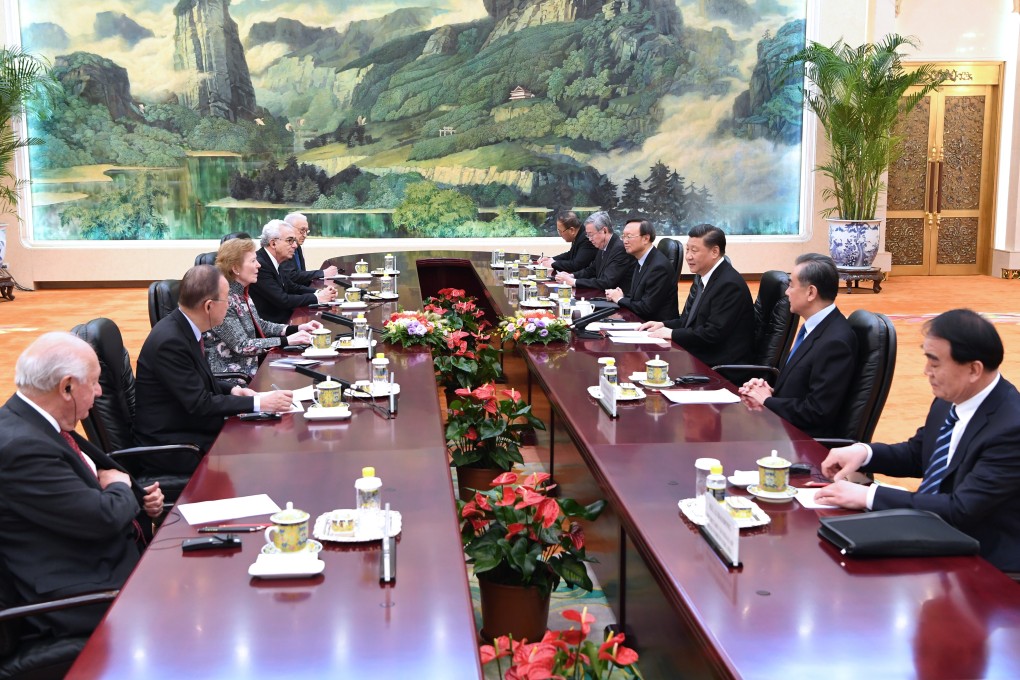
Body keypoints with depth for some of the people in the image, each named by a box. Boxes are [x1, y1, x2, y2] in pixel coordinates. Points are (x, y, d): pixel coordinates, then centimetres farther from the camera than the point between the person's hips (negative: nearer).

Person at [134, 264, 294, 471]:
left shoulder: (182, 326, 2)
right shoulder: (169, 341, -24)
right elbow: (200, 405, -23)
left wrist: (232, 390, -1)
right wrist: (259, 403, -20)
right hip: (168, 446, -9)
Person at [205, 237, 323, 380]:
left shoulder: (241, 292, 8)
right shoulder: (223, 299, -20)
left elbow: (259, 325, 17)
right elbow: (242, 346, -22)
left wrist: (297, 329, 5)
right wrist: (286, 341, -22)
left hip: (252, 365, 9)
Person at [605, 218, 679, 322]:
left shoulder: (659, 266, -20)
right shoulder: (642, 261, 8)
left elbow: (647, 308, -20)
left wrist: (620, 299, -7)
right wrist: (618, 296, -3)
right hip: (640, 321, 8)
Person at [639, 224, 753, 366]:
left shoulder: (729, 285, -19)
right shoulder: (702, 276, 10)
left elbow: (712, 334, -22)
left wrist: (672, 333, -14)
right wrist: (663, 325, 3)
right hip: (699, 357, 8)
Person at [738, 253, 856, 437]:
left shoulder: (835, 342, -23)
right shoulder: (815, 326, 7)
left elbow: (818, 412, -23)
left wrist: (767, 401, -12)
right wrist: (768, 391, -2)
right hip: (787, 427, 9)